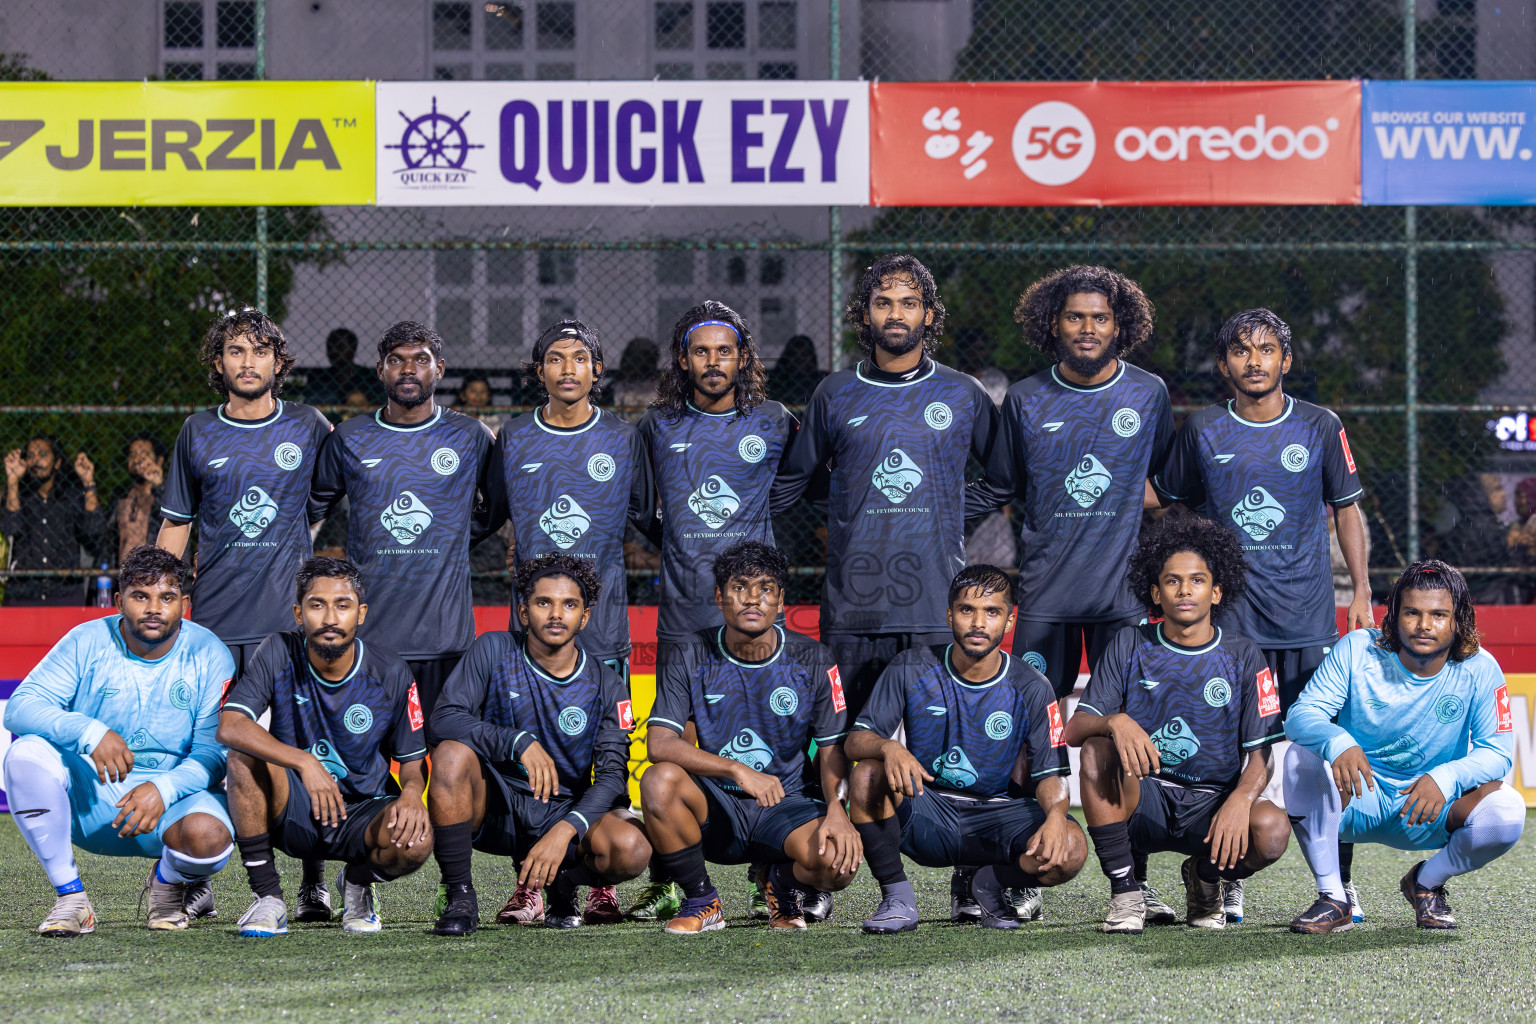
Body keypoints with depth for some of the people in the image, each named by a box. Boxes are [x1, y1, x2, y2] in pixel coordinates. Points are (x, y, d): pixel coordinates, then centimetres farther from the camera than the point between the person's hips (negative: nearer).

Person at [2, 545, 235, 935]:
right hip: (89, 797, 1)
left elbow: (212, 754, -11)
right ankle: (70, 896, -14)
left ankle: (169, 882, 6)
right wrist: (90, 732, -33)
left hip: (172, 796, -1)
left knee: (208, 836, -35)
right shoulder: (88, 642, -6)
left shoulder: (209, 655, -7)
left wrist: (162, 790, -32)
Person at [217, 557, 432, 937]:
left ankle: (358, 881, 7)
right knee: (246, 755, -30)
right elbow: (230, 727, -25)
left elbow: (412, 760, 1)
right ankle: (268, 897, -20)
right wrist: (305, 763, -39)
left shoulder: (391, 673, -8)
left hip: (363, 813, 1)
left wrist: (411, 794, -25)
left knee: (415, 842, -32)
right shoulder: (279, 654, -12)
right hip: (292, 815, 0)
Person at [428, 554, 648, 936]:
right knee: (453, 753, -32)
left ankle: (562, 884, 7)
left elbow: (612, 775, -11)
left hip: (565, 813, 1)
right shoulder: (494, 651, -4)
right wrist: (519, 742, -30)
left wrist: (564, 831, -28)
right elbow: (444, 719, -16)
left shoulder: (607, 686, -3)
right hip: (494, 806, -1)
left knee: (631, 849, -30)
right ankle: (460, 899, -20)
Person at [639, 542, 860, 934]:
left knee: (838, 862, -32)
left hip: (788, 806, 0)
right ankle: (701, 901, -8)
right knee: (660, 779, -33)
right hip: (715, 806, 0)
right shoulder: (693, 659, -5)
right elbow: (659, 743, -15)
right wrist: (737, 770, -29)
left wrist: (838, 810, -23)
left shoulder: (813, 661, -3)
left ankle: (784, 886, 9)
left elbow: (833, 751, -1)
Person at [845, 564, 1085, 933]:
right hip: (925, 815, 0)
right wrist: (888, 747, -34)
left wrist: (1056, 816, -33)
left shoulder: (1031, 689, -7)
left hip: (997, 815, 0)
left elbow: (1050, 774, -8)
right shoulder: (912, 669, -6)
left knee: (1069, 850, -29)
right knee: (868, 774, -30)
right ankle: (897, 898, -14)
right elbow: (856, 740, -8)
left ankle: (992, 883, 4)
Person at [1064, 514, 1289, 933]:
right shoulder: (1130, 645, 3)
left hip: (1212, 803, 0)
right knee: (1098, 750, -30)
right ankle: (1124, 893, -17)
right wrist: (1116, 722, -28)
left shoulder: (1243, 657, 1)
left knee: (1271, 830, -32)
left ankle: (1205, 876, 6)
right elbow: (1074, 729, -4)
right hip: (1143, 798, 0)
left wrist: (1240, 800, -26)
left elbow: (1261, 754, -4)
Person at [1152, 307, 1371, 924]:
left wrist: (1362, 591, 4)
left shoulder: (1320, 428, 3)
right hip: (1229, 613, 0)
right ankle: (1228, 882, 7)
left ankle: (1338, 881, 4)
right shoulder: (1202, 432, 3)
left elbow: (1347, 510, 10)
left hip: (1309, 616, 0)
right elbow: (1170, 505, 14)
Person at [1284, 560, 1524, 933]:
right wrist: (1338, 742, -42)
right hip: (1358, 799, -1)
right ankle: (1332, 897, -17)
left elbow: (1497, 752, -15)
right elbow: (1301, 714, -18)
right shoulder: (1358, 650, -13)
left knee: (1507, 810, -28)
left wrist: (1445, 778, -36)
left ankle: (1427, 882, 4)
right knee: (1302, 757, -31)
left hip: (1431, 809, 1)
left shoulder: (1479, 669, -12)